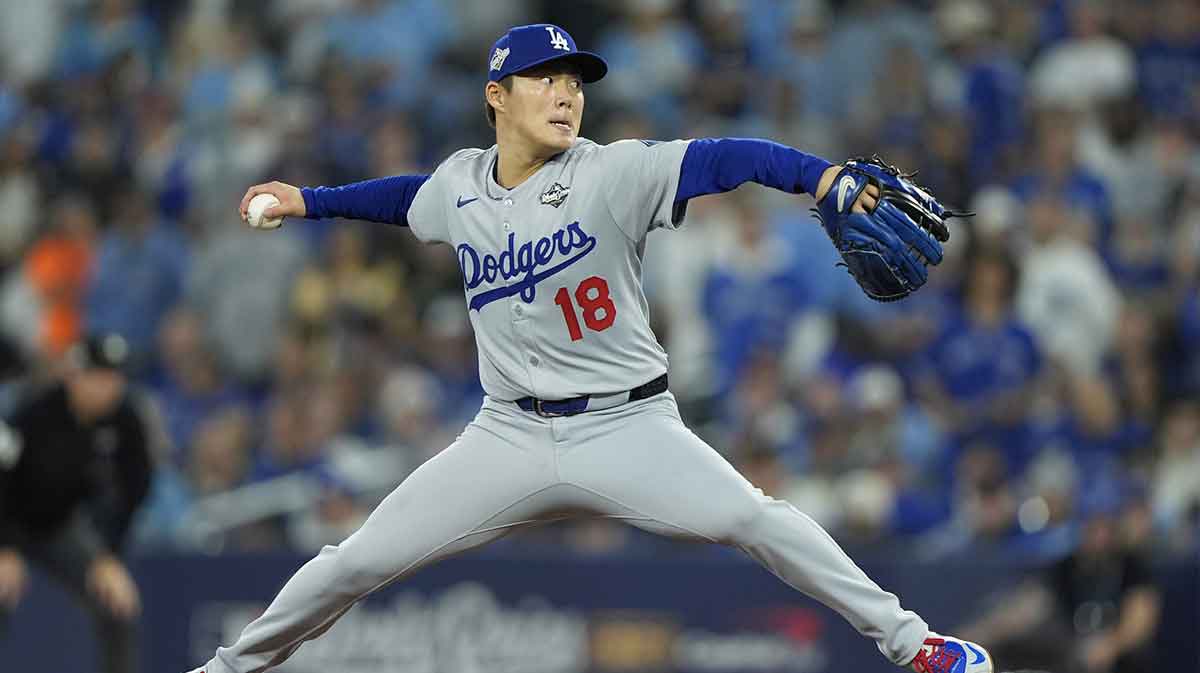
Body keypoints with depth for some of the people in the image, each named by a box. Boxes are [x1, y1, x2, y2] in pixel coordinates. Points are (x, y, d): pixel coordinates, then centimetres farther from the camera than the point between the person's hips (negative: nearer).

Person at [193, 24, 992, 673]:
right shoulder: (460, 184, 2)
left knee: (752, 517, -25)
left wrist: (824, 177, -42)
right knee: (358, 561, 0)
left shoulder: (612, 174, -13)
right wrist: (308, 200, 28)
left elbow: (725, 158, -27)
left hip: (626, 426, -3)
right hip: (511, 434, 3)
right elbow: (409, 195, 27)